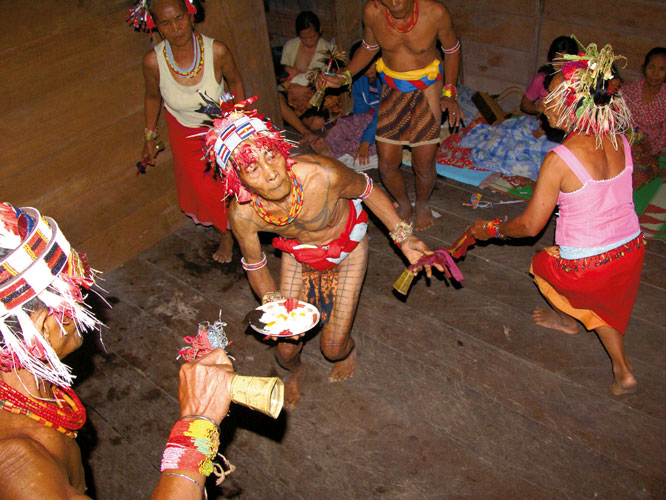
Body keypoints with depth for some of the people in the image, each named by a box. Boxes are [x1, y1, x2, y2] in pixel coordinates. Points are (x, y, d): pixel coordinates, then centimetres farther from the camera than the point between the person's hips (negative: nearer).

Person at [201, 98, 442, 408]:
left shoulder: (322, 175, -41)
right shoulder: (242, 214, -32)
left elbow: (367, 191, -17)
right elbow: (254, 264, -9)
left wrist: (403, 237, -18)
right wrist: (273, 303, -25)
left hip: (346, 246, -2)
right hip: (297, 255, 2)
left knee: (333, 347, 1)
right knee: (286, 348, 6)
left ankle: (347, 349, 43)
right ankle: (294, 371, 48)